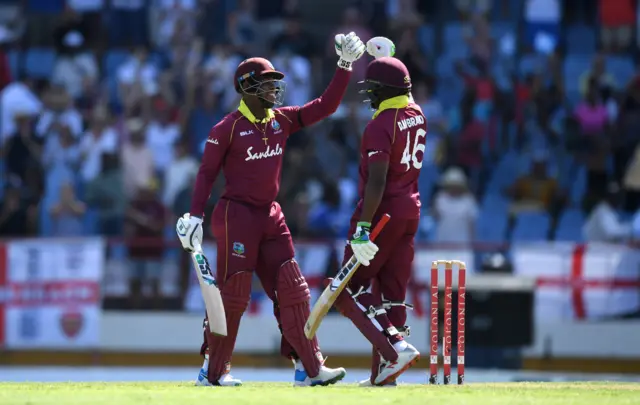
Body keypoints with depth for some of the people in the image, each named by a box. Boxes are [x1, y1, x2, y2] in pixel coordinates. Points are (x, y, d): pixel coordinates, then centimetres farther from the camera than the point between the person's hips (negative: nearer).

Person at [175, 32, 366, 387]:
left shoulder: (282, 120, 8)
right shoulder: (228, 128, -9)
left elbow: (325, 106, 8)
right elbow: (207, 172, -8)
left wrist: (345, 66, 0)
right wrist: (195, 215, -16)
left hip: (271, 217, 7)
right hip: (236, 215, -7)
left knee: (292, 291, 2)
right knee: (233, 293, -5)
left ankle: (309, 368, 3)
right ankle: (213, 371, 6)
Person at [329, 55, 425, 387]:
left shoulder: (380, 126, -18)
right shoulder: (417, 115, 7)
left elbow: (377, 182, -24)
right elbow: (403, 97, 34)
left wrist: (363, 227, -26)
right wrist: (386, 57, 37)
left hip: (383, 211, -8)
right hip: (411, 210, 8)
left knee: (350, 289, -1)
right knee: (393, 290, 11)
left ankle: (396, 347, -17)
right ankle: (383, 373, 10)